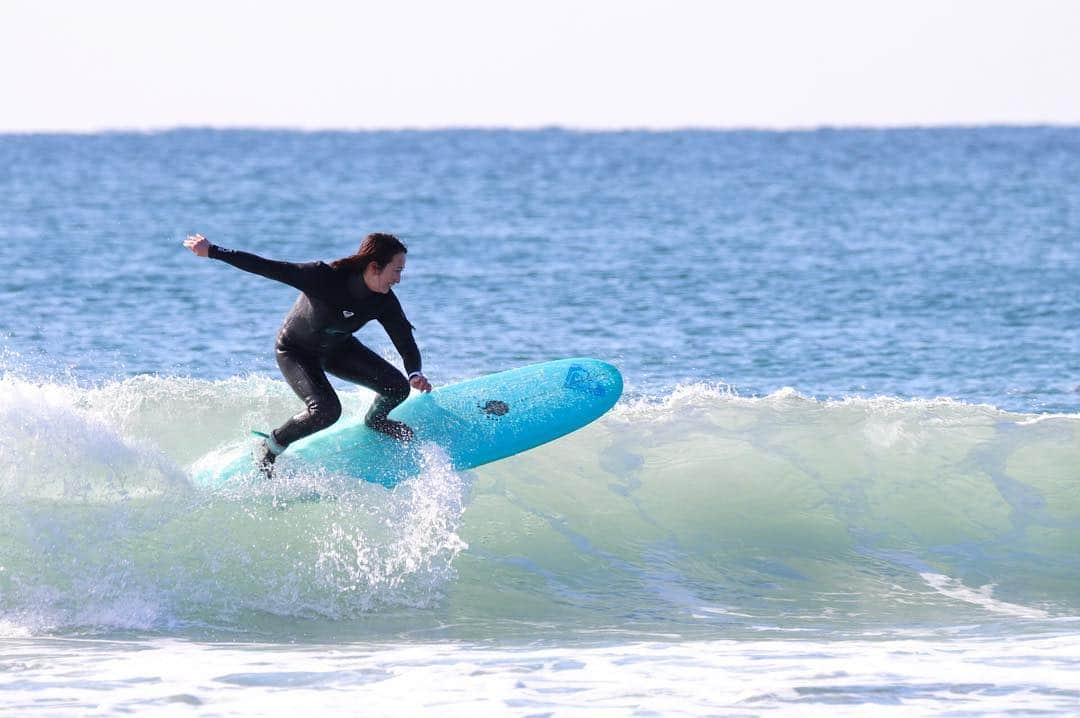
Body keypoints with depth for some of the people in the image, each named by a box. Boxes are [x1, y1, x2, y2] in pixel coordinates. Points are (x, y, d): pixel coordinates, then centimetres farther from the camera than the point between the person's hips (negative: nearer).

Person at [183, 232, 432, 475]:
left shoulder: (384, 302, -22)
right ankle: (268, 450, -3)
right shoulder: (324, 278, -37)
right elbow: (265, 267, -34)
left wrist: (415, 373, -40)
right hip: (296, 351, -5)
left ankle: (375, 420, 28)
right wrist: (212, 251, -34)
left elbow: (405, 342, -17)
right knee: (326, 410, -26)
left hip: (337, 348, 5)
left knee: (398, 387, -7)